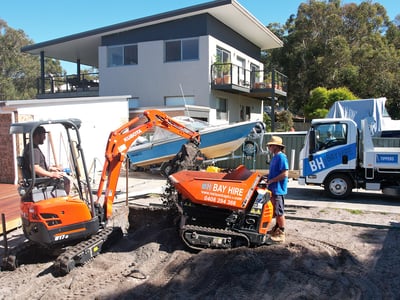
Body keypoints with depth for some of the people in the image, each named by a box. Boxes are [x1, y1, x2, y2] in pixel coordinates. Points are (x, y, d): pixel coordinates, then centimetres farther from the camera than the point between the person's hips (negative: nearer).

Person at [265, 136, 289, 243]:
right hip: (273, 189, 10)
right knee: (276, 211, 19)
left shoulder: (281, 157, -16)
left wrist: (271, 181, -18)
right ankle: (276, 229, 32)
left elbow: (285, 174, -23)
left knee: (279, 212, -3)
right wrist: (268, 179, 10)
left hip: (278, 189, -10)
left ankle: (281, 234, 3)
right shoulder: (275, 157, 14)